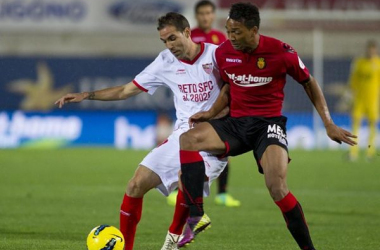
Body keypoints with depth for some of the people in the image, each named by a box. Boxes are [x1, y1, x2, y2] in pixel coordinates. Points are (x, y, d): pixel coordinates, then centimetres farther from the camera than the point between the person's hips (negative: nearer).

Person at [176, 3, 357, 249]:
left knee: (277, 187, -25)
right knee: (187, 139, -20)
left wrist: (329, 124, 0)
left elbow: (309, 83, 2)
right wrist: (211, 112, 4)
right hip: (236, 123, 4)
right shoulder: (223, 52, -1)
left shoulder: (280, 52, -13)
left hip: (268, 123, -4)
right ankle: (195, 218, -24)